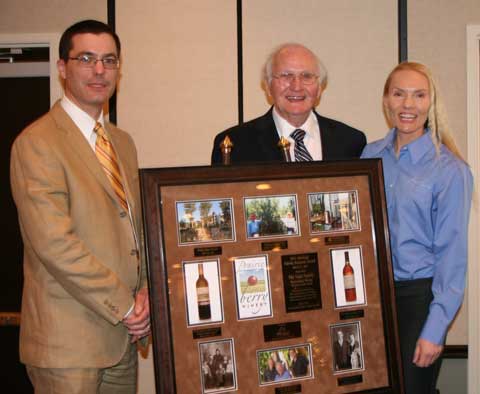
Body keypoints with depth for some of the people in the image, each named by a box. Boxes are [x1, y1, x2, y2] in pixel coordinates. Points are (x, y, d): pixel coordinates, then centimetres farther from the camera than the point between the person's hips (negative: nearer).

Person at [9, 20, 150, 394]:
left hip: (123, 335, 7)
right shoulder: (36, 143, -12)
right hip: (69, 340, -7)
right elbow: (54, 243, -19)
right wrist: (124, 305, -14)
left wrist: (145, 293, -1)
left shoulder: (123, 142, 14)